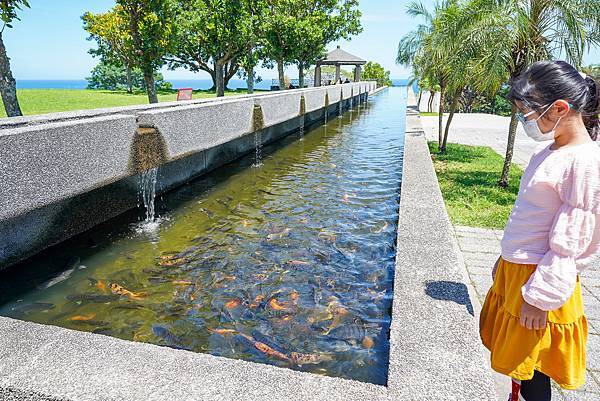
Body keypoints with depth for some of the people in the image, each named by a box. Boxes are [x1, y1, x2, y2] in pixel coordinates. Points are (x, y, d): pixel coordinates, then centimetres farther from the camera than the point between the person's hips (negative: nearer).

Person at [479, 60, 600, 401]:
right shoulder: (551, 152, 6)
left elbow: (569, 245, -20)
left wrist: (540, 299, -17)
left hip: (540, 280, -8)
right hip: (514, 270, 8)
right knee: (517, 360, 22)